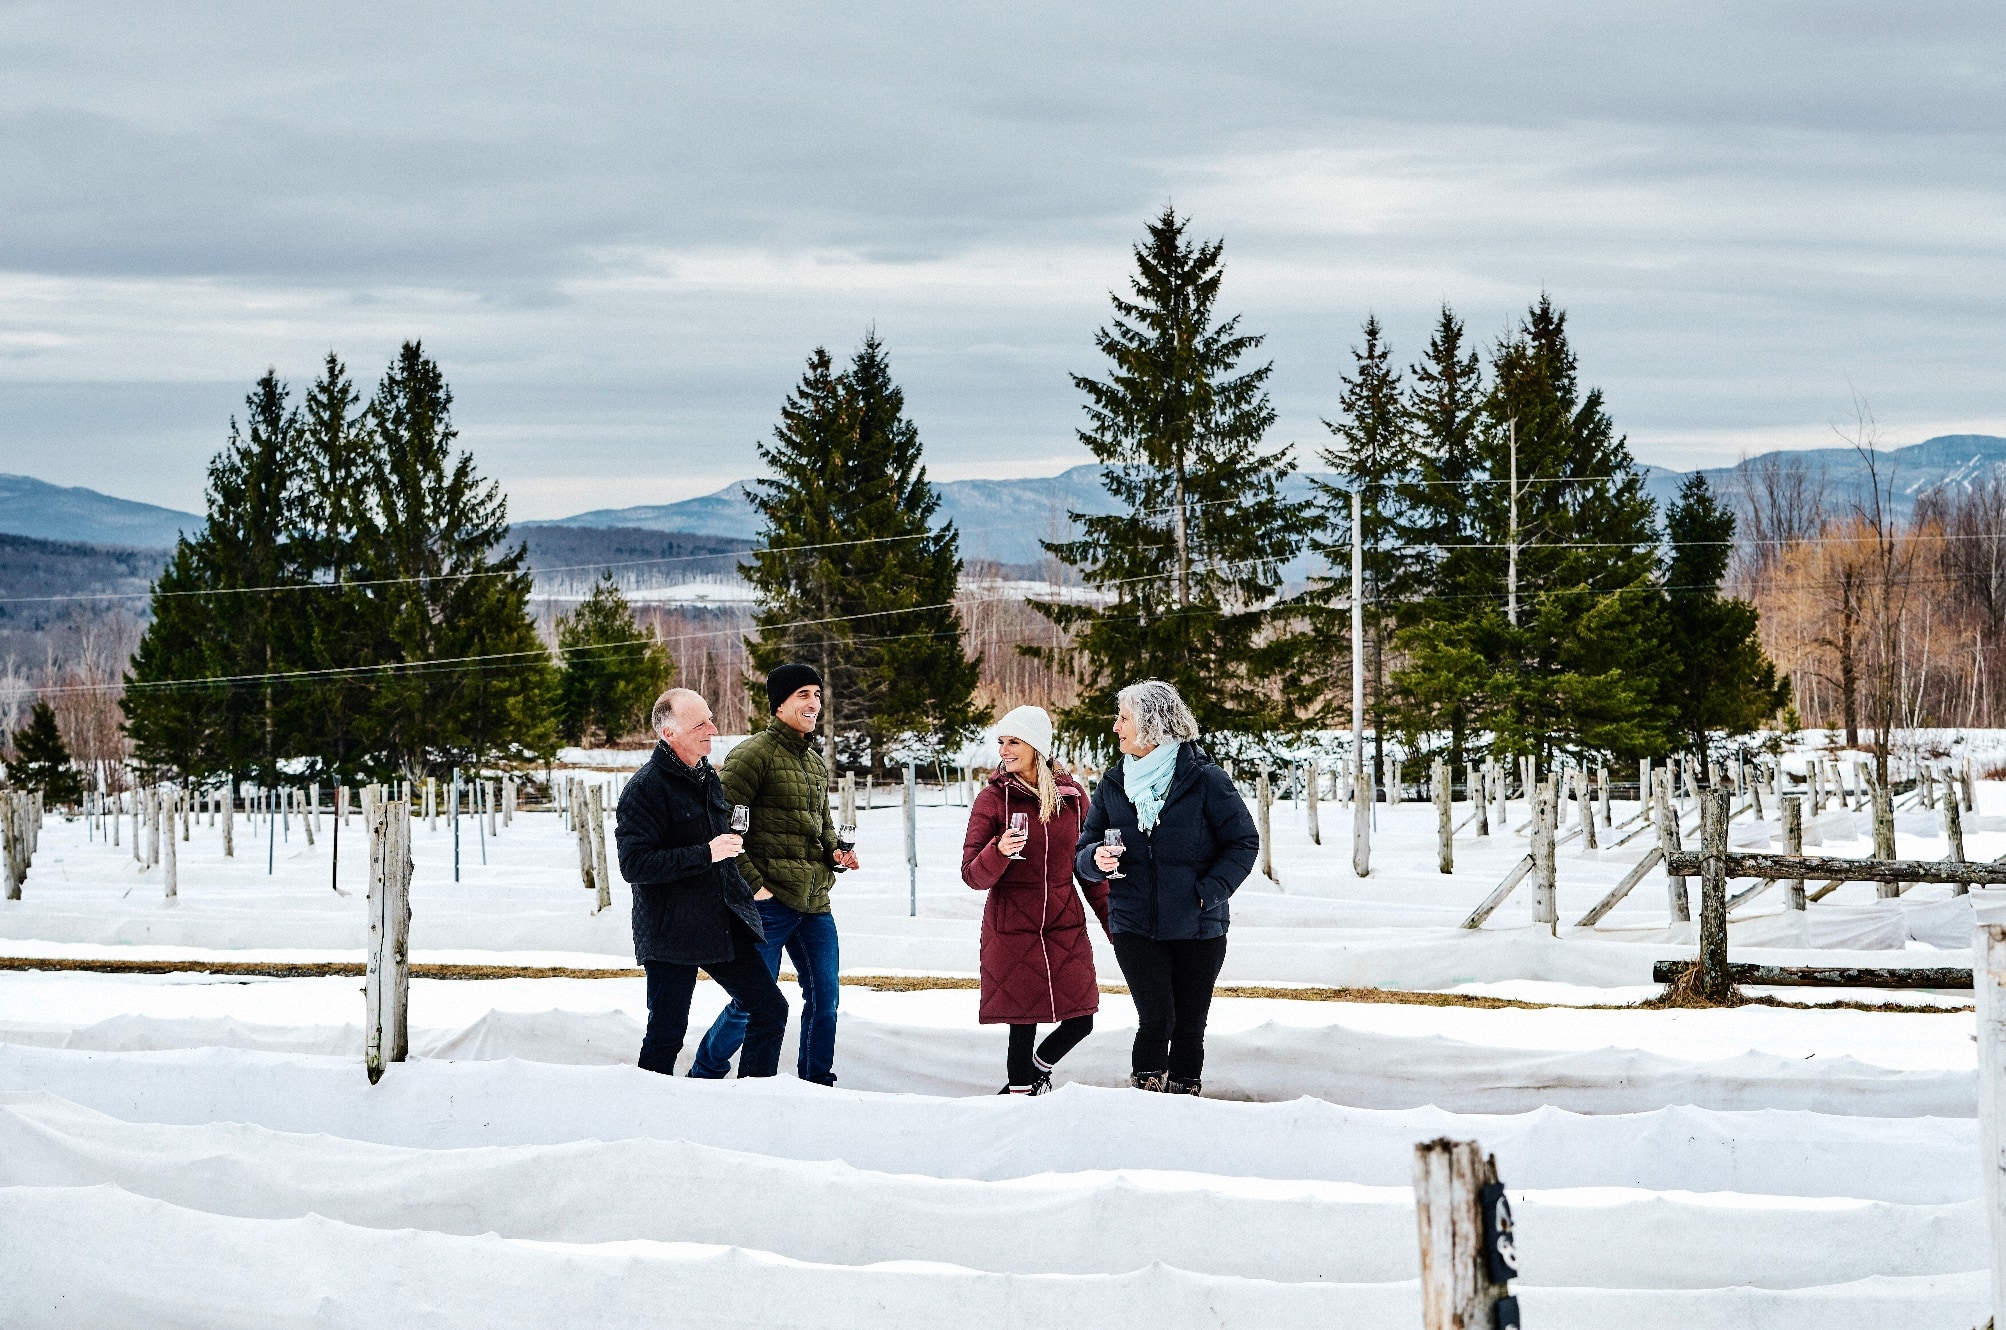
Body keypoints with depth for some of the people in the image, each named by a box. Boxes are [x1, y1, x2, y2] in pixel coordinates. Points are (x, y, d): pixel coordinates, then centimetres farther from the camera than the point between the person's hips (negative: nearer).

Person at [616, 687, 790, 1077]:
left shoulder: (707, 777, 13)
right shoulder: (646, 788, -14)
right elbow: (634, 865, -21)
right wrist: (706, 854, -24)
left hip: (723, 925, 8)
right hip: (671, 935, -8)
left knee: (770, 1009, 5)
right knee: (666, 1036, -3)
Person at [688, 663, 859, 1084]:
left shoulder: (816, 765, 17)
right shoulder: (755, 754, -9)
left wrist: (836, 852, 8)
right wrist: (750, 883, -17)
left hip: (814, 903, 7)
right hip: (769, 902, -7)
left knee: (824, 998, 8)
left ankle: (817, 1083, 20)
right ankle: (702, 1077, 14)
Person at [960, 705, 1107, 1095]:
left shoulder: (1072, 795, 6)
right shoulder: (993, 797, -3)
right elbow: (972, 875, -7)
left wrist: (1112, 922, 12)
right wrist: (999, 852, -27)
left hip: (1065, 927, 3)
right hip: (1012, 928, -3)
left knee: (1080, 1021, 0)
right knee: (1022, 1022, -3)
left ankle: (1039, 1067, 30)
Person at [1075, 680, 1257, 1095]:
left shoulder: (1204, 779, -3)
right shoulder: (1113, 784, 8)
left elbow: (1244, 842, 0)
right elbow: (1084, 853, 14)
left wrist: (1210, 890, -12)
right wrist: (1097, 860, -10)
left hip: (1198, 928, -1)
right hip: (1135, 926, 1)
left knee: (1189, 1025, 4)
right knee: (1156, 1019, -12)